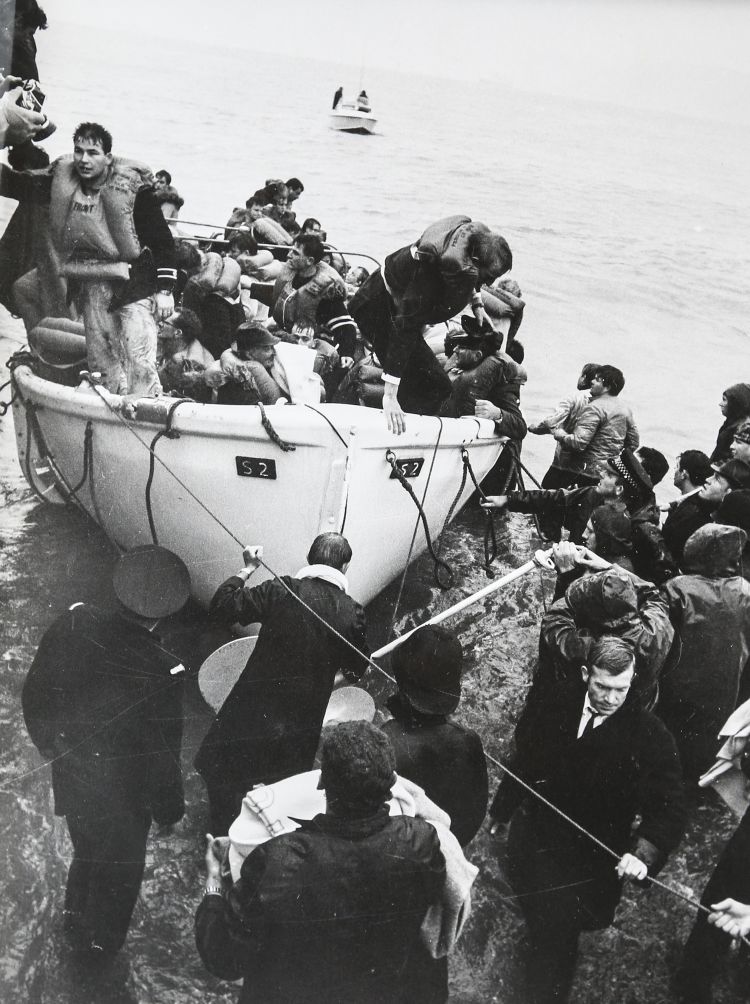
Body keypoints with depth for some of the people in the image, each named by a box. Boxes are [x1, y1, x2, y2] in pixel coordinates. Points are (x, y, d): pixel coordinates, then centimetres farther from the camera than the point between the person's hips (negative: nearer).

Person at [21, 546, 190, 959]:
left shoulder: (74, 622, -23)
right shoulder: (163, 671, -36)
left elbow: (35, 694, -8)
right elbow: (162, 755, -23)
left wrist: (51, 746, 12)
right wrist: (169, 811, -3)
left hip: (70, 775, 4)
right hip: (124, 797, -4)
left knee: (85, 849, 33)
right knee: (120, 864, 26)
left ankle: (76, 917, 58)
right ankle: (100, 940, 50)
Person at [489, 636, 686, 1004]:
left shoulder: (650, 735, -21)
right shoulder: (551, 703, -11)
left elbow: (669, 808, -21)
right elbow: (524, 759, 3)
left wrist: (645, 854, -38)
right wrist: (503, 808, 14)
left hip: (590, 863, -3)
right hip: (532, 842, 4)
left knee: (555, 938, 2)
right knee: (539, 926, 24)